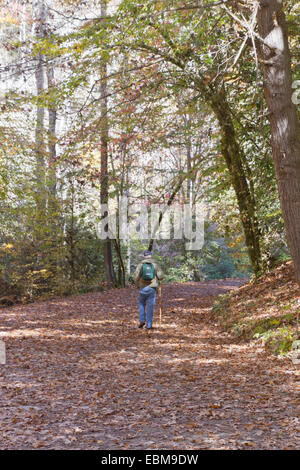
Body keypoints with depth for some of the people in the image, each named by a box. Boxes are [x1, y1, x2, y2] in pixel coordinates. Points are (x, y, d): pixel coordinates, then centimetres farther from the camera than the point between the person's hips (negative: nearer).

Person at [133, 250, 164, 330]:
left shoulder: (140, 265, 0)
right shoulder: (155, 265, 1)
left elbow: (136, 277, -7)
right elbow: (161, 276, -5)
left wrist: (137, 285, 11)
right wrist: (158, 280, 18)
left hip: (143, 288, 1)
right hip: (152, 288, 0)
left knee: (141, 303, 23)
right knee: (150, 307, 4)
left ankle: (142, 320, 12)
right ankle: (149, 325, 4)